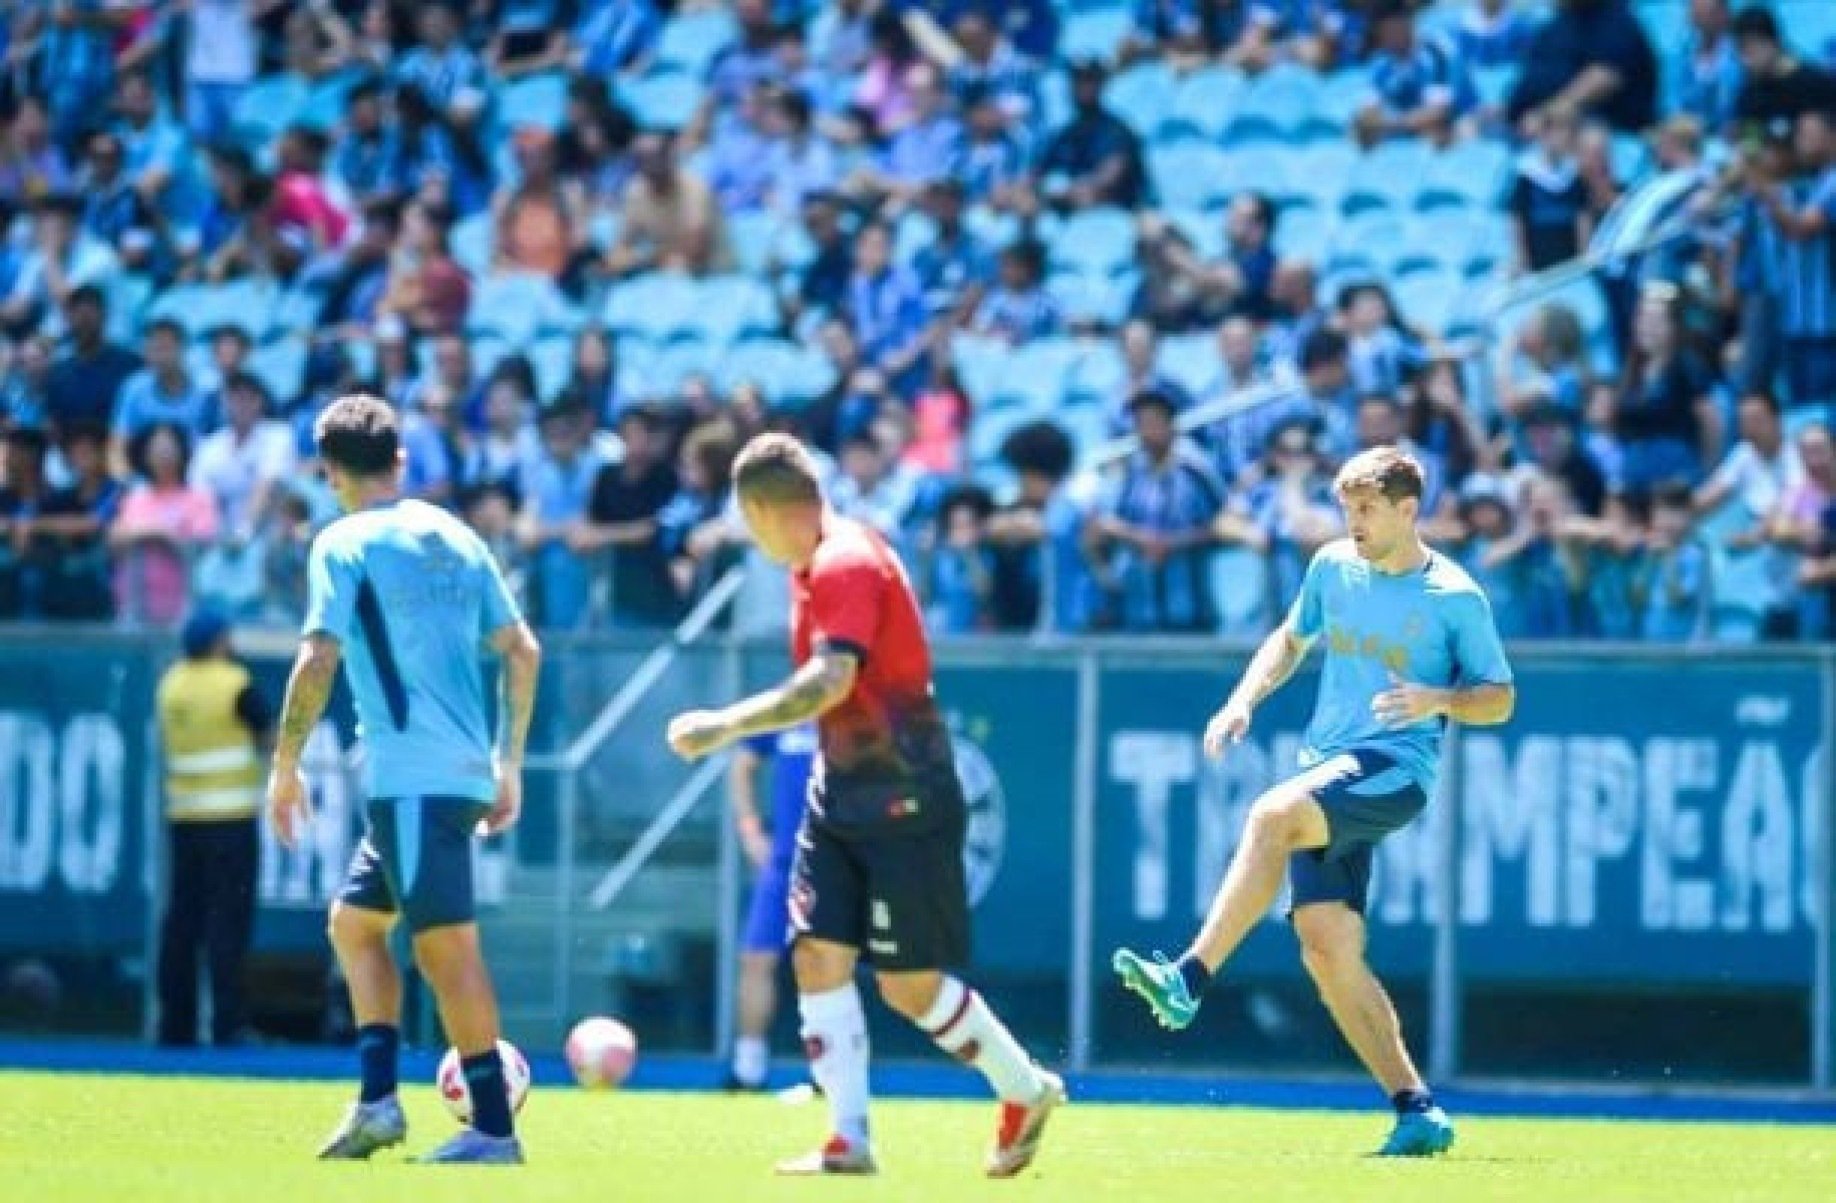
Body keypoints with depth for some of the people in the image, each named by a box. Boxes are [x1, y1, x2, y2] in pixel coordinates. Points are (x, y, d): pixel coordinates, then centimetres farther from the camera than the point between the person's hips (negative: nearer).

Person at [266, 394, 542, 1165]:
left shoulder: (344, 544, -3)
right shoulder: (456, 537, 16)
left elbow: (318, 659, -12)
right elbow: (522, 650, 16)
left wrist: (286, 768, -4)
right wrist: (509, 765, 21)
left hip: (412, 775, -8)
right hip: (467, 770, 8)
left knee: (445, 943, -9)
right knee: (354, 919, 18)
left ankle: (493, 1126, -12)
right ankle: (377, 1099, 10)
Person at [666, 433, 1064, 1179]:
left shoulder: (846, 564, -18)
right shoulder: (814, 566, 11)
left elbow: (832, 680, -30)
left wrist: (727, 726, -30)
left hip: (903, 801, -9)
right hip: (844, 800, 9)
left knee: (910, 983, -3)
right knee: (818, 956, -3)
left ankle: (1026, 1091, 17)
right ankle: (849, 1141, -3)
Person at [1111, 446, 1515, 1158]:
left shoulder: (1455, 598, -3)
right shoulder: (1332, 566, 12)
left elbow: (1500, 699, 2)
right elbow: (1291, 639, 28)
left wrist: (1439, 699, -17)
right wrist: (1244, 700, 12)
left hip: (1393, 772, -6)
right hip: (1323, 775, 6)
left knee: (1273, 813, -33)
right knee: (1326, 946, -5)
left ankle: (1189, 980, -40)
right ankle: (1418, 1112, 0)